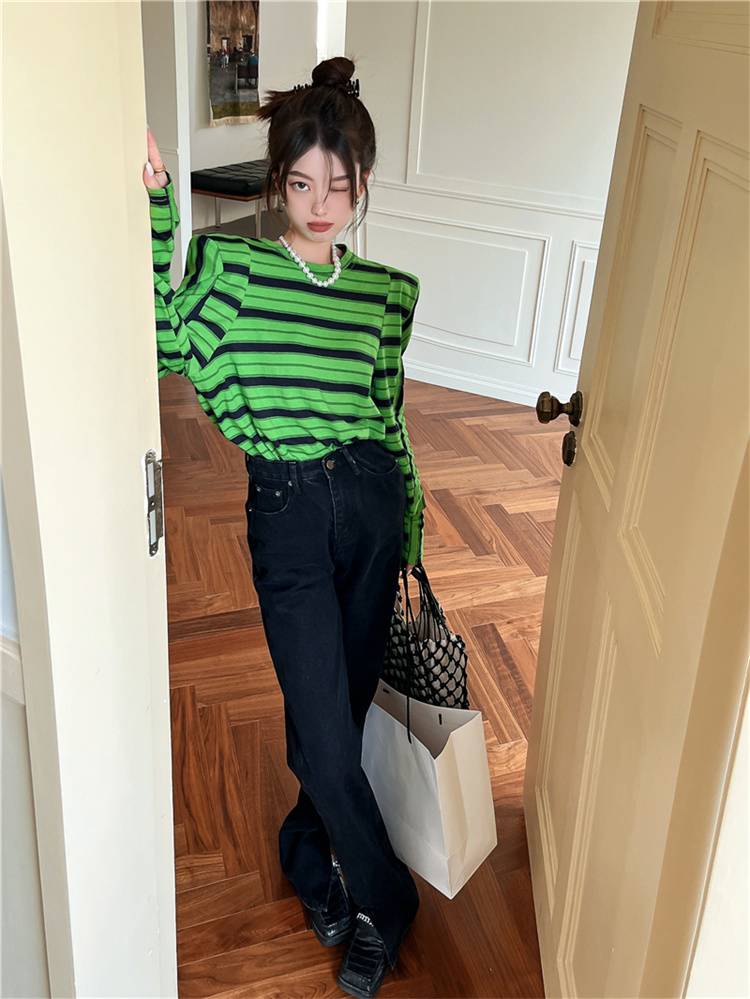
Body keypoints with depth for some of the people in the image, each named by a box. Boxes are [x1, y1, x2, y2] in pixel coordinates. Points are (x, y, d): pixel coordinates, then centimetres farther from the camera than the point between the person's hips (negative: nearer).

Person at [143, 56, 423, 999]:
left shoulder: (389, 292, 6)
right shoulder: (230, 266, -2)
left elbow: (389, 421, 11)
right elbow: (165, 338, -21)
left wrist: (411, 541, 13)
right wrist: (156, 209, -24)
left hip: (372, 507, 3)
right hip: (288, 514, -3)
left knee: (343, 707, 14)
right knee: (325, 732, -1)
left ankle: (312, 855, 43)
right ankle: (383, 901, 25)